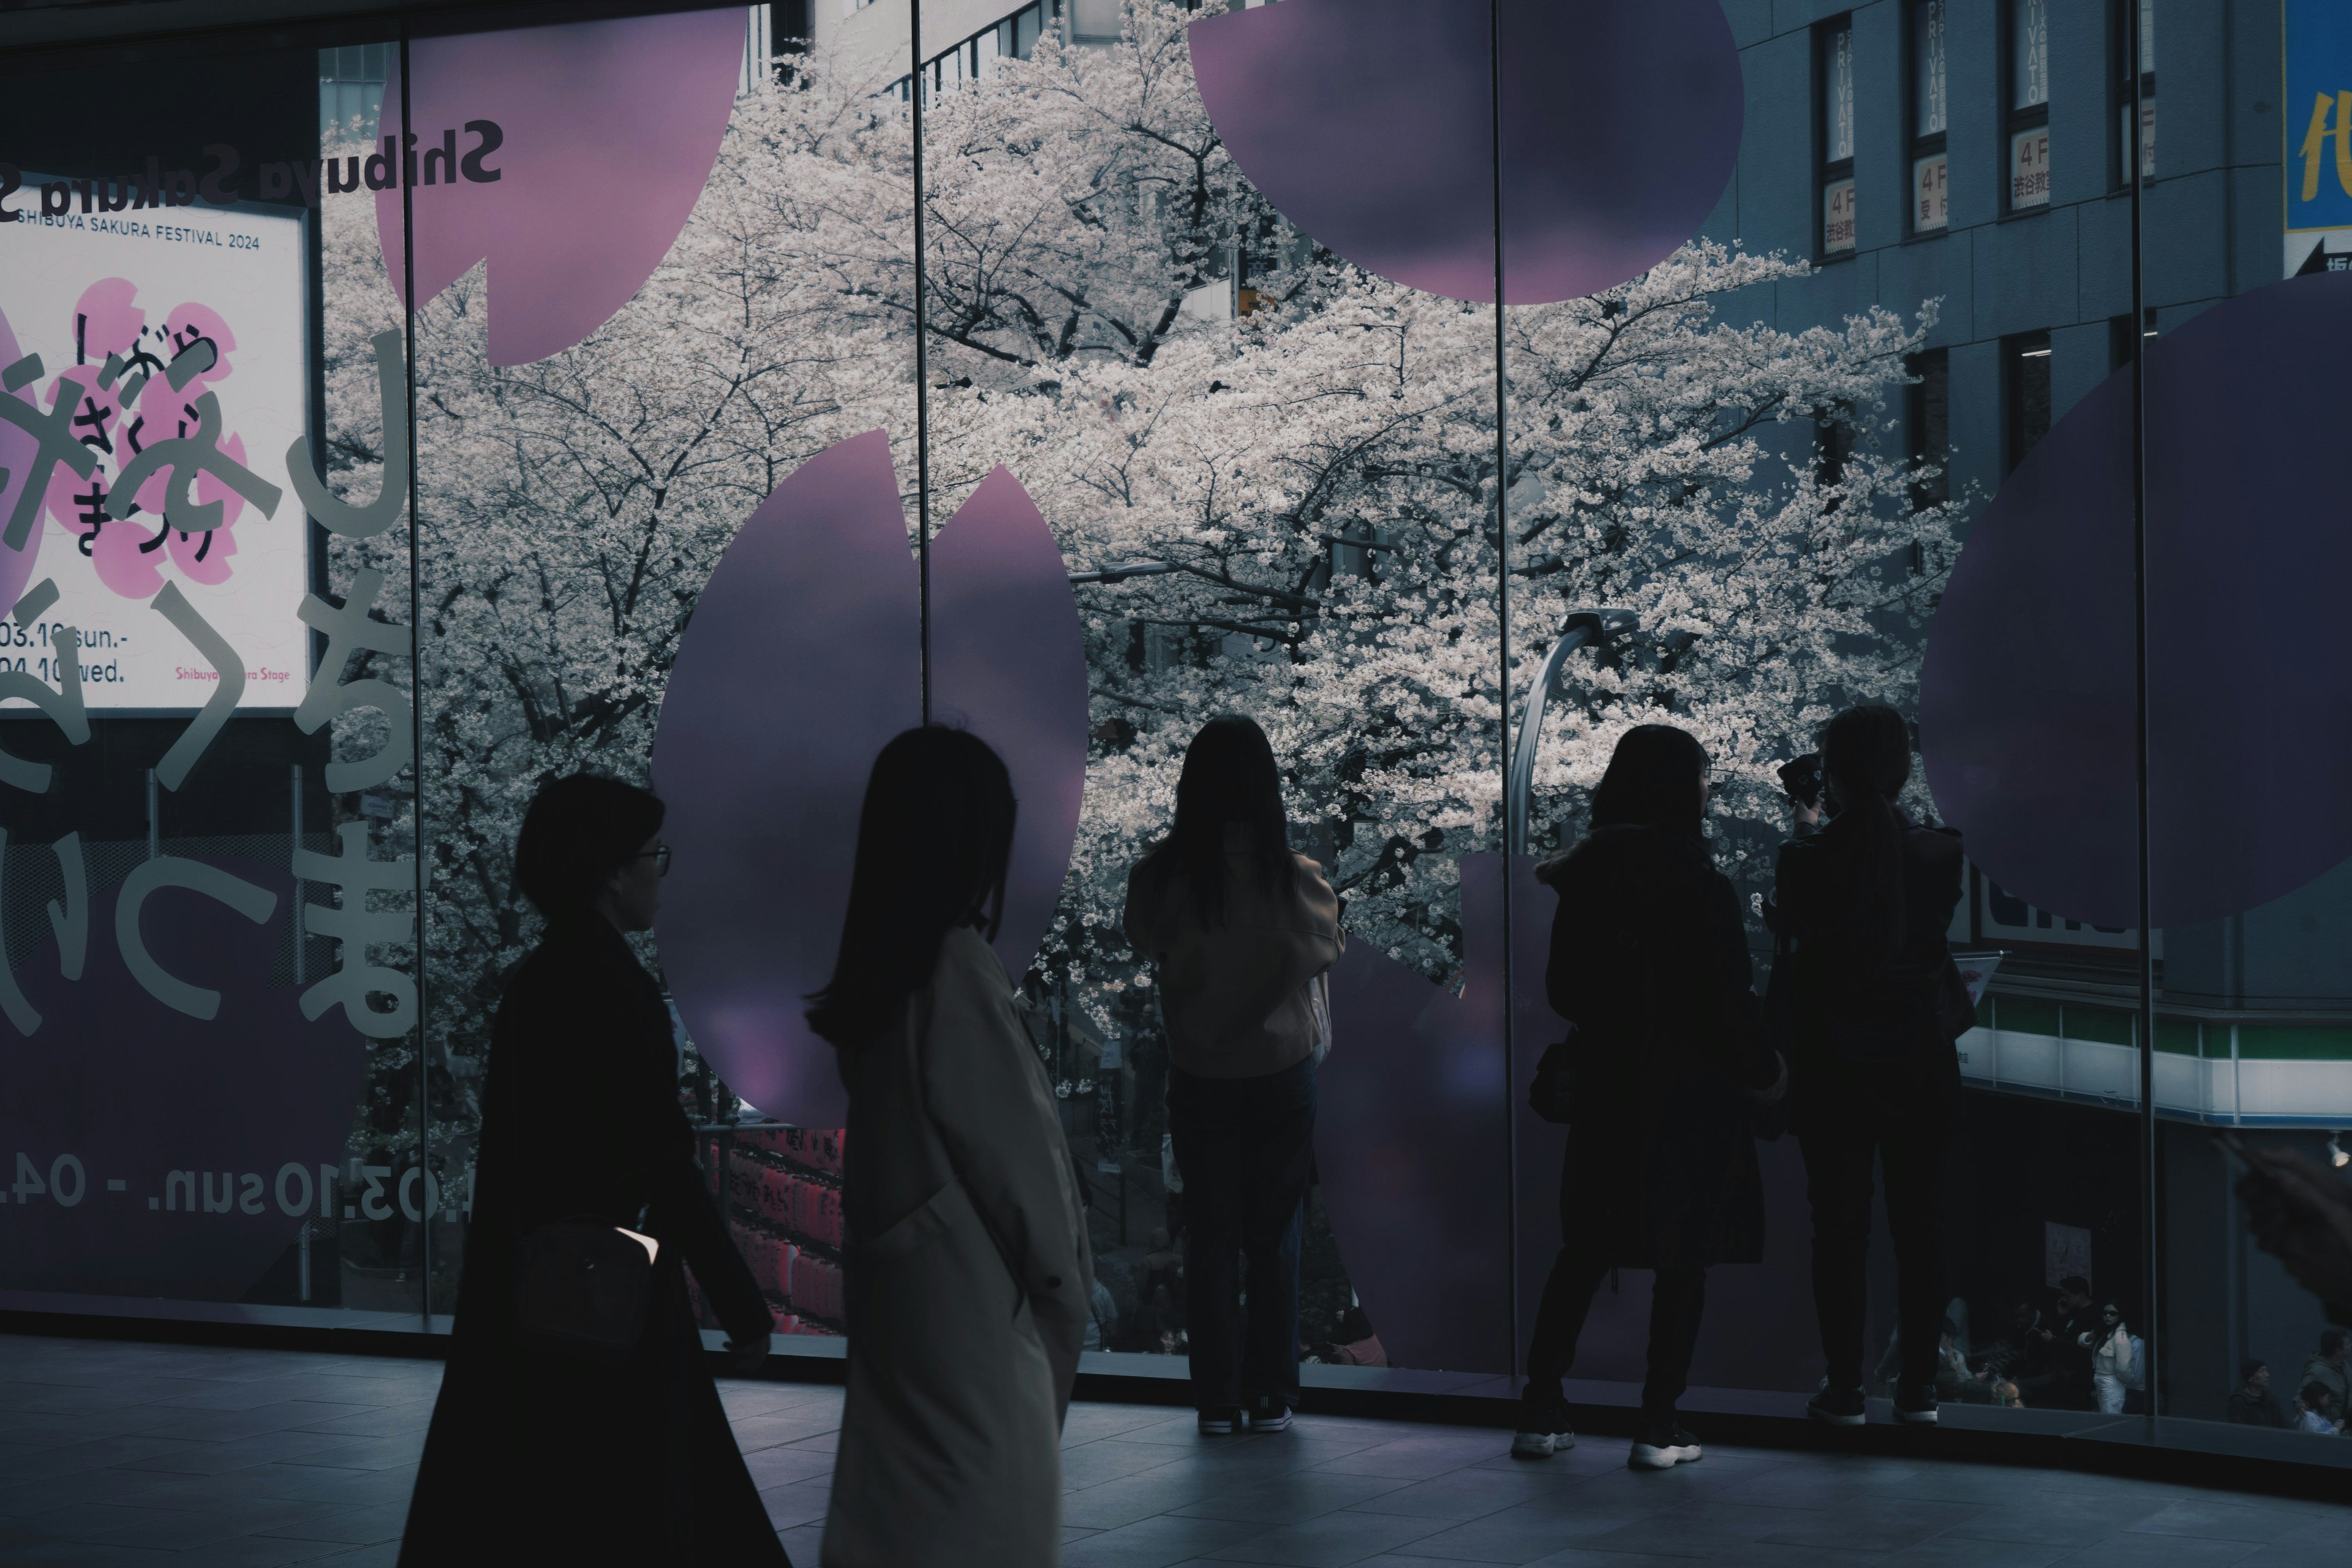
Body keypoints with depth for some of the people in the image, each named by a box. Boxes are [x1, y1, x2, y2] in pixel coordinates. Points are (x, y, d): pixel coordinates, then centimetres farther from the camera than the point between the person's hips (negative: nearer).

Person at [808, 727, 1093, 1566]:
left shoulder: (875, 968, 5)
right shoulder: (956, 970, -18)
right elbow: (1023, 1156, -14)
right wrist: (1070, 1284, -1)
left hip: (896, 1288, 8)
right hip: (976, 1306, -8)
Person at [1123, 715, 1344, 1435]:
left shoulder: (1162, 876, -16)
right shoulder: (1296, 879, -16)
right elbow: (1325, 951, 3)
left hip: (1200, 1077, 1)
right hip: (1282, 1072, 0)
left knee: (1210, 1238, 10)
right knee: (1275, 1238, 11)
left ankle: (1217, 1400, 11)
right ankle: (1270, 1396, 13)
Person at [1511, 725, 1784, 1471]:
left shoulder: (1583, 876, 1)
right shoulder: (1698, 885, -15)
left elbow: (1563, 990, 7)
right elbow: (1726, 1003, -13)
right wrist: (1763, 1070, 3)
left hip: (1605, 1085, 5)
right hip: (1691, 1093, -5)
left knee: (1584, 1250, 14)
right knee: (1684, 1256, 5)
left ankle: (1541, 1412, 13)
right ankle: (1659, 1428, 5)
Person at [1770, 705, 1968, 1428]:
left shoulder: (1809, 858, -13)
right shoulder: (1939, 853, -8)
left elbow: (1785, 920, 7)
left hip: (1832, 1066, -2)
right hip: (1920, 1065, 2)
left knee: (1839, 1230, 5)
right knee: (1919, 1225, 10)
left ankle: (1844, 1389, 7)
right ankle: (1919, 1387, 13)